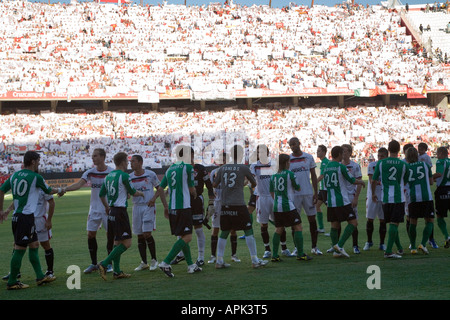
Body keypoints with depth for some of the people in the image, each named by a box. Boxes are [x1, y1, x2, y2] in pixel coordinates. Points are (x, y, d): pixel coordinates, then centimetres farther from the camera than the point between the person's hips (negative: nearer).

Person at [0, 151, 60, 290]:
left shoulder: (14, 175, 11)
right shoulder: (36, 177, -8)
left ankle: (40, 276, 21)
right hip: (26, 216, -8)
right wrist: (59, 190, 28)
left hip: (17, 216, 8)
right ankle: (12, 282, -2)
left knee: (34, 244, 16)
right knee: (20, 249, -5)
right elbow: (49, 191, 7)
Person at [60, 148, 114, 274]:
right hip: (94, 210, 3)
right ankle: (94, 264, 15)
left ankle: (110, 263, 14)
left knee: (110, 236, -1)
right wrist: (65, 189, -28)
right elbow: (78, 184, -11)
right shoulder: (90, 172, 1)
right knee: (91, 235, 2)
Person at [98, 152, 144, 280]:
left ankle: (117, 271, 15)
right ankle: (104, 264, -15)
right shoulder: (124, 175, -11)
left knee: (117, 241, 15)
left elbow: (101, 194, 17)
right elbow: (133, 192, -3)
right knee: (126, 243, -6)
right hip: (120, 211, -9)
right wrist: (141, 193, 20)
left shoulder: (108, 176, 12)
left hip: (112, 211, 9)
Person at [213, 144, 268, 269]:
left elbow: (214, 185, 15)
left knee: (224, 233, 11)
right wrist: (247, 184, 32)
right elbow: (254, 184, 9)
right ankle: (255, 260, 3)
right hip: (239, 205, -4)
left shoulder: (223, 168, 6)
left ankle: (219, 261, 12)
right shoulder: (244, 168, -3)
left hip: (225, 206, 4)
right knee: (248, 231, 3)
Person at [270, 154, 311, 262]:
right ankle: (300, 254, 1)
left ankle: (275, 255, 8)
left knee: (278, 230, 12)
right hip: (288, 206, -6)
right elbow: (297, 187, 2)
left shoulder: (273, 176, 9)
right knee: (298, 227, 2)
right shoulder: (290, 174, -8)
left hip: (276, 207, 6)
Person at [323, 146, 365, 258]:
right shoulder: (341, 166, -10)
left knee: (334, 225, 10)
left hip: (330, 202, 7)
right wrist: (361, 182, 18)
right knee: (353, 222, -2)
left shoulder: (326, 167, 10)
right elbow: (352, 180, -3)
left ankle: (336, 250, 6)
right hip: (342, 201, -7)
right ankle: (340, 245, -12)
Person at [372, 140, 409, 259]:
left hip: (385, 198, 2)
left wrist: (373, 193, 22)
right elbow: (406, 181, 13)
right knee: (394, 224, -4)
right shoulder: (404, 164, 0)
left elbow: (374, 181, 5)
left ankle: (400, 248, 26)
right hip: (399, 198, -2)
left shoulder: (380, 163, 1)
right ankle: (388, 251, -13)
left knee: (392, 223, 15)